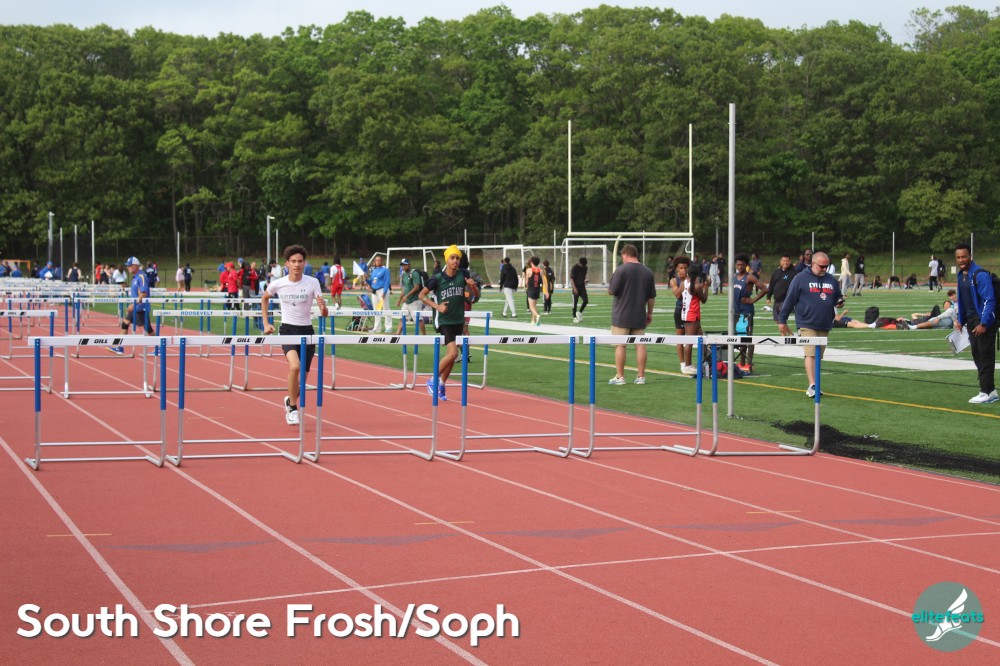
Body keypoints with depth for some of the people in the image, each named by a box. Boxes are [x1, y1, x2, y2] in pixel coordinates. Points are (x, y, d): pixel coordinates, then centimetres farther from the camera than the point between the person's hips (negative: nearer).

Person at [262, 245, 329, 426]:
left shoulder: (313, 283, -7)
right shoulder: (277, 284, -5)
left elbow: (324, 314, -10)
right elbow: (264, 298, 18)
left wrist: (323, 307, -33)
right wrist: (266, 323, 11)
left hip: (307, 331, 2)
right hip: (287, 330, -2)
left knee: (302, 378, 8)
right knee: (295, 366, -29)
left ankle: (290, 400, 41)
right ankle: (292, 408, -13)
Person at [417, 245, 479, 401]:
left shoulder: (463, 275, 0)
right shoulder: (437, 278, -10)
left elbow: (476, 294, 8)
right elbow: (422, 295, -4)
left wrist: (473, 286, -15)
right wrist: (437, 306, -16)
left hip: (458, 320, 5)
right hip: (443, 320, -5)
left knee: (452, 355, 11)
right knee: (453, 353, -17)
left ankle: (442, 384, 29)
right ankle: (433, 381, 0)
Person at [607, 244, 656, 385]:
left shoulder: (621, 270, -11)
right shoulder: (648, 272, 4)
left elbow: (611, 291, -11)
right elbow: (651, 297, 9)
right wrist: (649, 313, 19)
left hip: (621, 316, -4)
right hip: (639, 316, 4)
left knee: (620, 345, 2)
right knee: (640, 345, 7)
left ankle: (619, 376, 3)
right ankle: (641, 376, 8)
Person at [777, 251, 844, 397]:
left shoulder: (832, 281, 14)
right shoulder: (801, 278, -2)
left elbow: (838, 297, 26)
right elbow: (790, 300, -2)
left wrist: (839, 302, 0)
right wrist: (782, 320, -3)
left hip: (825, 326, 6)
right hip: (807, 324, -6)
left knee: (818, 356, 9)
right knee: (811, 354, -14)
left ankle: (813, 386, 17)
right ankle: (812, 386, -19)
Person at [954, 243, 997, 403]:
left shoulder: (980, 274, -16)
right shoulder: (961, 275, 11)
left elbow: (989, 300, -20)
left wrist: (983, 323, -22)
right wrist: (960, 320, 17)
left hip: (984, 321, -9)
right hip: (971, 321, 9)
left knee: (985, 355, -6)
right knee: (976, 354, 10)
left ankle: (987, 392, -3)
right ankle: (989, 390, 18)